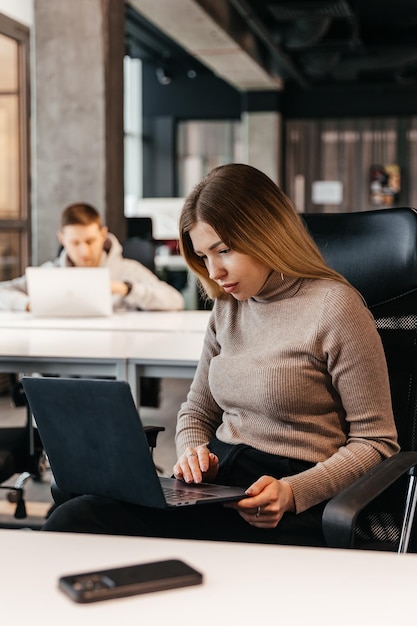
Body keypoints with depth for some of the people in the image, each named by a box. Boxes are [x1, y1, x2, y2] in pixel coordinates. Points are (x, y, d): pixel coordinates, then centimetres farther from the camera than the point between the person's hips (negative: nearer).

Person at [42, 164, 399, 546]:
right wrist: (192, 451, 1)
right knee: (73, 519, -22)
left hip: (286, 515, -6)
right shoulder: (228, 307, 16)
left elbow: (376, 442, -5)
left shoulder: (334, 307, -6)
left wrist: (293, 492, -18)